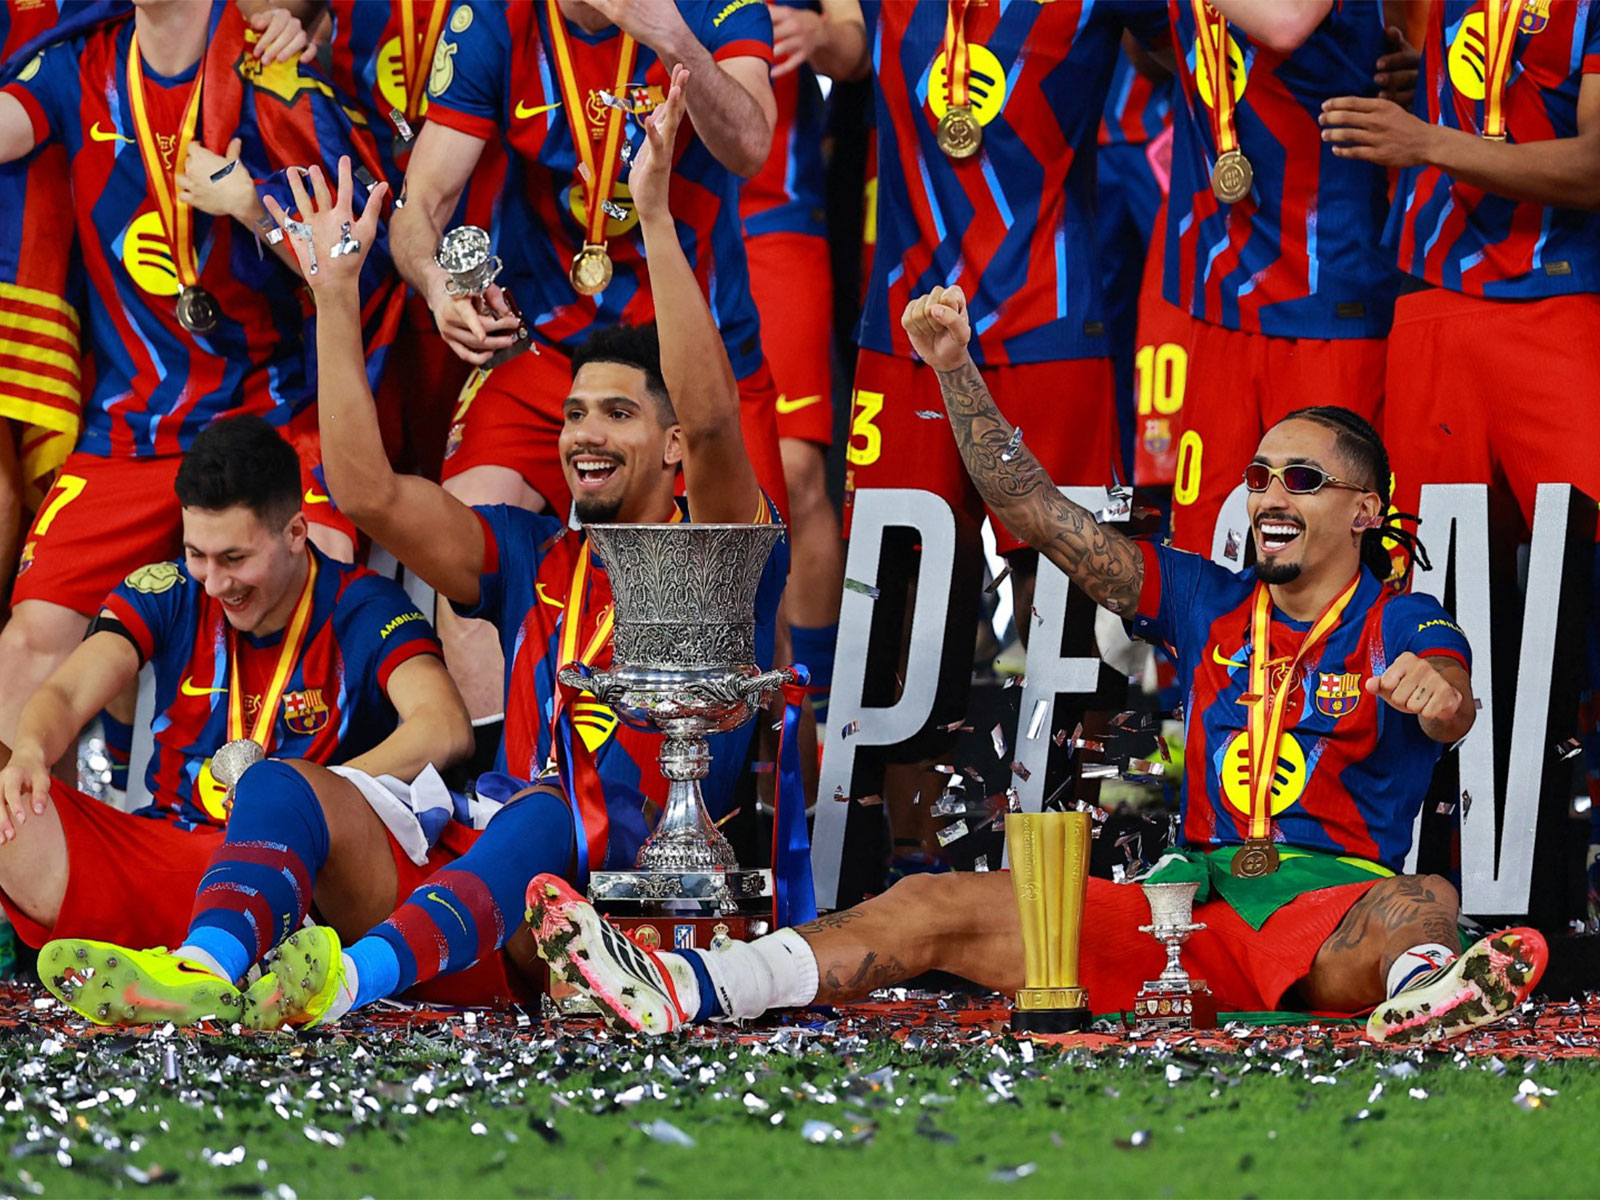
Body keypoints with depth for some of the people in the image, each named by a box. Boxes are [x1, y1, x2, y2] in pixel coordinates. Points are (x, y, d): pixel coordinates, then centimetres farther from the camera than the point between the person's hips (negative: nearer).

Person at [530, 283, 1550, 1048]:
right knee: (938, 908, -9)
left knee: (1425, 906, -39)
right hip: (1191, 902, 5)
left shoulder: (1405, 629, 4)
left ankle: (1421, 993, -78)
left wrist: (1436, 693, -45)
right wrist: (957, 374, 7)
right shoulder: (1210, 606, 20)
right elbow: (1037, 512, 17)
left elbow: (1453, 709, -20)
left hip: (1336, 910, -5)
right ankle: (683, 992, -25)